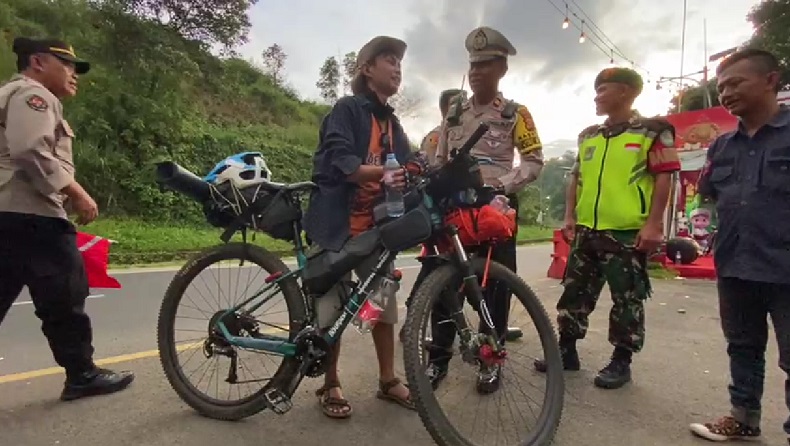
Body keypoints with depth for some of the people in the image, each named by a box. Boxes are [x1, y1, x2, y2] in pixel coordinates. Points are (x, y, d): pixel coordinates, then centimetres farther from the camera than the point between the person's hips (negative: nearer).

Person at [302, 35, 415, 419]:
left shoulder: (393, 124, 18)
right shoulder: (347, 109, -3)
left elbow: (404, 170, 11)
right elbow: (340, 162, -19)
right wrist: (382, 172, -35)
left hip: (376, 225, 6)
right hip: (338, 222, -6)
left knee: (384, 302, 8)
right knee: (332, 306, 1)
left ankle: (388, 380, 22)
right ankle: (330, 386, 18)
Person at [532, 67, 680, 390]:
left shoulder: (653, 131, -1)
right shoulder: (588, 136, 15)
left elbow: (664, 178, -6)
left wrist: (653, 224, -14)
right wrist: (569, 216, 10)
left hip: (628, 232, -6)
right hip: (586, 230, 6)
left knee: (626, 299, 5)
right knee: (574, 293, 10)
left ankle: (621, 361, 18)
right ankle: (567, 350, 22)